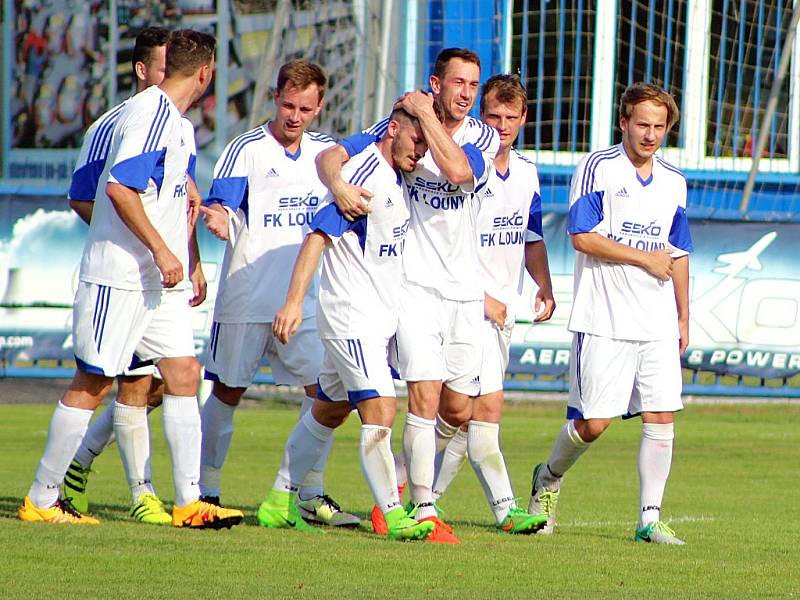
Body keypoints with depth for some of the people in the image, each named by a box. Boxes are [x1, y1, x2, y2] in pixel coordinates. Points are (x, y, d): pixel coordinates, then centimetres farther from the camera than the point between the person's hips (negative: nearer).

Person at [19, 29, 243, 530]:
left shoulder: (173, 121, 15)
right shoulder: (149, 114, -15)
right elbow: (119, 188, -24)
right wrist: (161, 251, -22)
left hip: (160, 281, 9)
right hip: (119, 277, -9)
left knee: (184, 375, 2)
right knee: (92, 384, -3)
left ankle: (189, 501, 2)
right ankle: (41, 499, 5)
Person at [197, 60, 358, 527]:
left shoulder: (326, 151, 9)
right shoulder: (247, 149, -6)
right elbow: (221, 205, -16)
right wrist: (219, 220, -38)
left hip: (306, 300, 4)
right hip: (246, 298, -4)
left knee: (324, 389, -4)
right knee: (228, 391, 3)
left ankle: (312, 494, 4)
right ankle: (206, 489, 13)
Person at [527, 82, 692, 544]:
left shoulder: (673, 181, 13)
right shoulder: (598, 168, -5)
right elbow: (582, 237, -13)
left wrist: (683, 317, 19)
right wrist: (645, 259, -10)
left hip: (659, 325, 5)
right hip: (603, 322, -5)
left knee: (662, 417, -3)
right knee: (592, 423, -4)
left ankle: (650, 518, 2)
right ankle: (550, 478, 24)